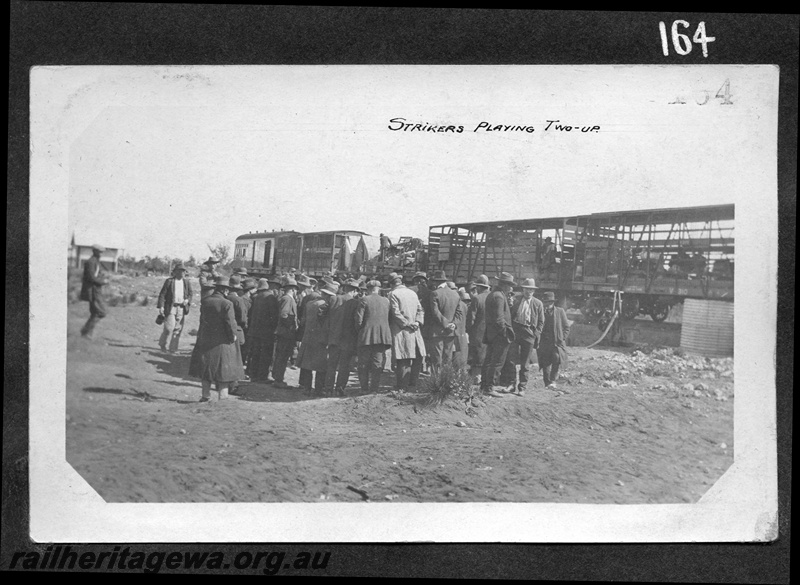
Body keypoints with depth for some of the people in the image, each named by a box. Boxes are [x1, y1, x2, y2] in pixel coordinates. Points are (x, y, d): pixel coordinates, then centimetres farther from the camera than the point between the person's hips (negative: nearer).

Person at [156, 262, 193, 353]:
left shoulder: (187, 282, 11)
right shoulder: (169, 281, 0)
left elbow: (190, 294, 18)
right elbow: (162, 294, -2)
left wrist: (187, 300, -5)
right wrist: (161, 306, -11)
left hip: (182, 308, 4)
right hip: (171, 307, -4)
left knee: (178, 329, 3)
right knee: (169, 327, -10)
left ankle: (173, 348, 11)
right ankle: (162, 344, 13)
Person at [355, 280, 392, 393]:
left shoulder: (364, 300, -3)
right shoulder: (386, 301, 8)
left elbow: (359, 320, -8)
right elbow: (389, 319, 11)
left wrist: (360, 330, 9)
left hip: (366, 337, -3)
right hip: (382, 336, 3)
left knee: (363, 365, 6)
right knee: (377, 365, 6)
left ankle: (364, 389, 6)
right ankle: (374, 389, 4)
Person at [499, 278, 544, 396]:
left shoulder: (538, 304, 9)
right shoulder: (515, 300, 7)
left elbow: (541, 322, 10)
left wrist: (536, 335, 0)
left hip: (529, 334, 0)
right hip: (514, 332, 0)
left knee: (525, 364, 3)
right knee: (511, 359, -7)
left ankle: (522, 388, 10)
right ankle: (511, 384, 5)